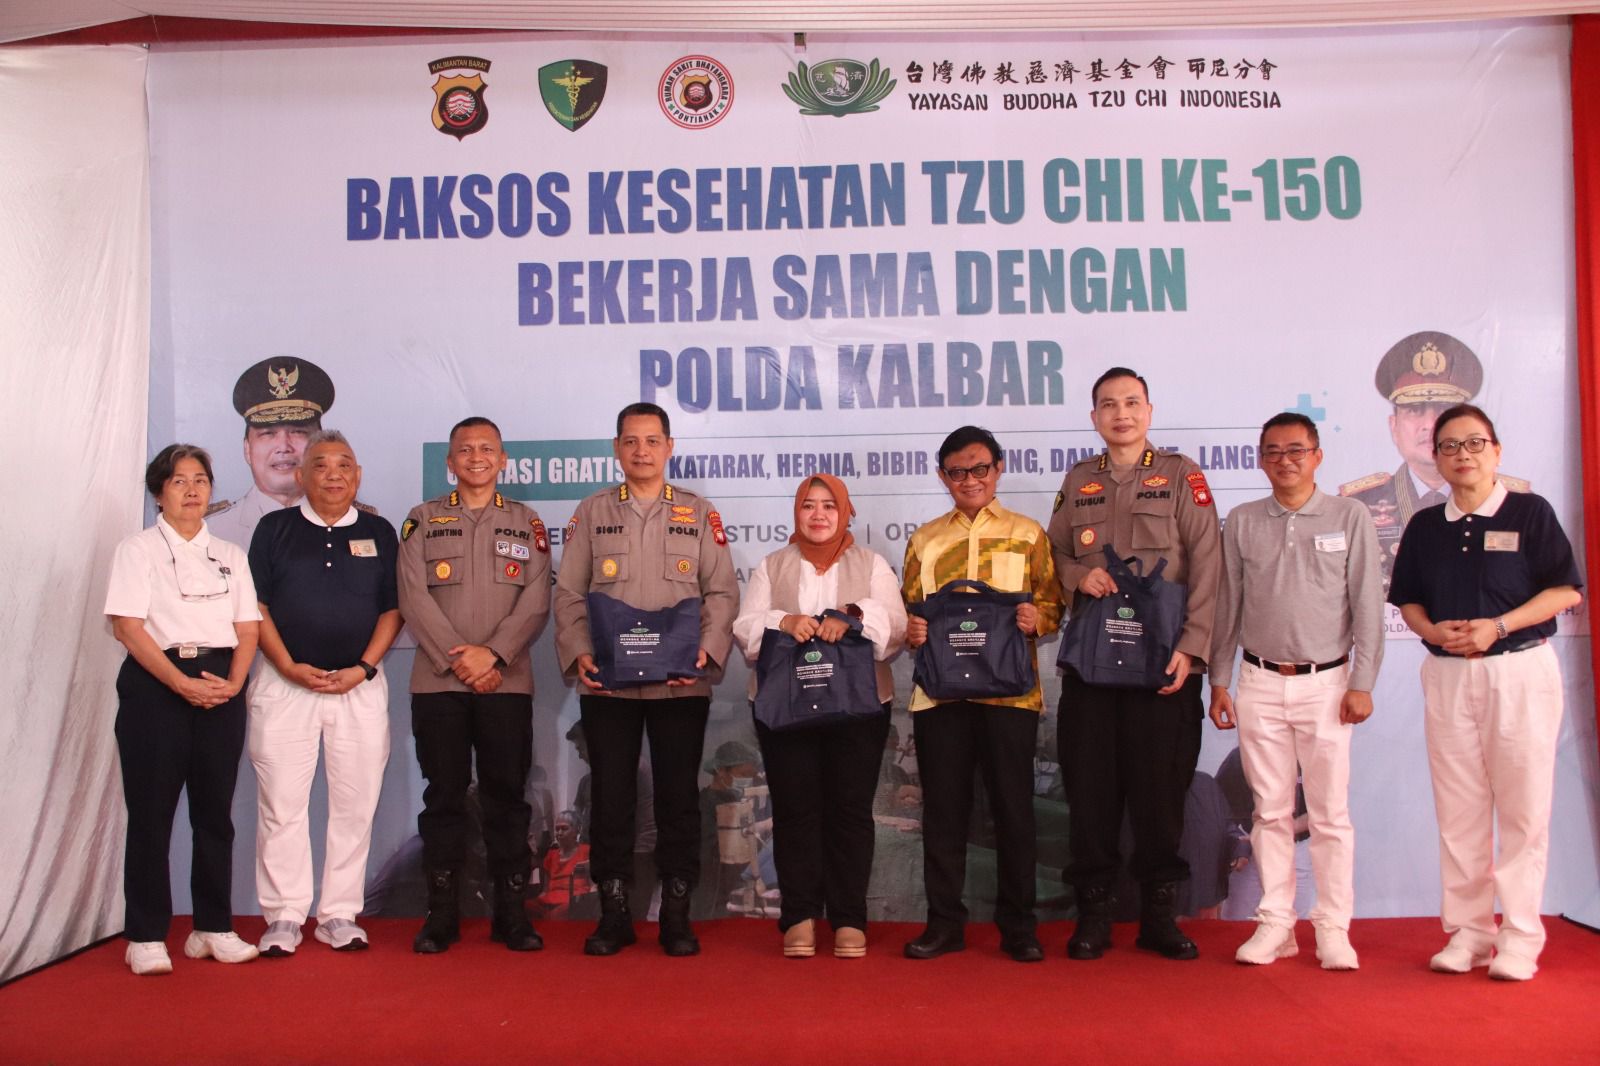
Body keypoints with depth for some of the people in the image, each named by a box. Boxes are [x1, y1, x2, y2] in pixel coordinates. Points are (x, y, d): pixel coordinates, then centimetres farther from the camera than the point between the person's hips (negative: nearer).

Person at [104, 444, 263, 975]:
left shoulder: (229, 554, 15)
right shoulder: (138, 549, 4)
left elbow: (247, 628, 9)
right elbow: (127, 626, -7)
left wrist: (233, 682, -9)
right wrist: (181, 682, -17)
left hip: (221, 686, 4)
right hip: (155, 685, -3)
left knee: (215, 809, 5)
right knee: (151, 811, -1)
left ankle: (213, 928, 14)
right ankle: (146, 936, 8)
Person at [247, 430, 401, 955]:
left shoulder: (378, 533, 9)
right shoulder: (275, 529, 7)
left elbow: (392, 608, 6)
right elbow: (256, 605, 3)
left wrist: (364, 667, -7)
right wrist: (289, 666, -9)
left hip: (360, 685, 1)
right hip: (286, 683, -1)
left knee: (355, 805, 3)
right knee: (282, 804, 0)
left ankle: (339, 915, 13)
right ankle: (284, 916, 11)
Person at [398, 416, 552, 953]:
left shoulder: (527, 522, 12)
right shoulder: (423, 520, 11)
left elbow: (537, 600, 1)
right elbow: (413, 597, 0)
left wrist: (492, 654, -12)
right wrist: (458, 658, -11)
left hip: (507, 682, 0)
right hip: (437, 681, 0)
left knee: (506, 797, 2)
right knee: (444, 796, 4)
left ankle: (512, 913, 10)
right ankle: (442, 914, 12)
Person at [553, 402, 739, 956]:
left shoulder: (700, 514, 9)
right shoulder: (591, 513, 10)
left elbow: (722, 592, 4)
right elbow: (569, 593, 7)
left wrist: (707, 650, -10)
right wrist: (578, 653, -8)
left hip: (681, 682, 0)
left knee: (678, 794, 4)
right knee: (610, 794, 4)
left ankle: (676, 914, 15)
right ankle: (613, 911, 16)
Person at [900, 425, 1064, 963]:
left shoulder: (1027, 534, 9)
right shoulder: (924, 540, 15)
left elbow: (1054, 602, 6)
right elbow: (908, 607, 15)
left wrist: (1037, 618, -16)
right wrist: (910, 629, -7)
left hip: (1010, 690, -2)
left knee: (1013, 807, 3)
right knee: (943, 808, 6)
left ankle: (1018, 925, 15)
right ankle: (944, 922, 16)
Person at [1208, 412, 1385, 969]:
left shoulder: (1350, 518, 2)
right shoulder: (1242, 522, 7)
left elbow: (1367, 606, 1)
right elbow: (1227, 605, 10)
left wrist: (1361, 683, -5)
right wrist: (1218, 681, 7)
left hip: (1325, 682, -2)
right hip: (1260, 682, 2)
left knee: (1330, 812, 1)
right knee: (1271, 810, 7)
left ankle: (1333, 928, 12)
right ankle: (1275, 923, 15)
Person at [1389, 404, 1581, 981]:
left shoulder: (1530, 512, -1)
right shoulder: (1425, 526, 9)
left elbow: (1567, 590, -4)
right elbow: (1408, 600, 14)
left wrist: (1496, 626, -15)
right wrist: (1433, 631, -8)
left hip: (1521, 671, -3)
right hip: (1446, 675, 4)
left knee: (1523, 806, 0)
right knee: (1458, 809, 6)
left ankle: (1520, 936, 9)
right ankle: (1467, 931, 15)